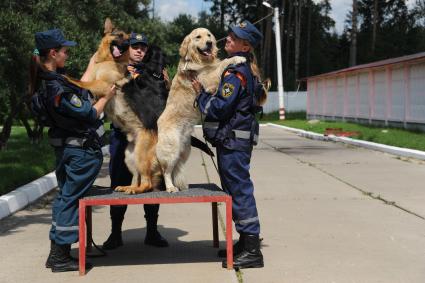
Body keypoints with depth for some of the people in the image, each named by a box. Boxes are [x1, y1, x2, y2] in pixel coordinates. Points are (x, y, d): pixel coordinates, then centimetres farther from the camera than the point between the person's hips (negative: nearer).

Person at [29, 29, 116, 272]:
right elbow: (90, 115, -18)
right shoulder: (58, 89, -27)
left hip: (67, 148, 9)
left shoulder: (48, 80, 2)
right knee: (72, 199, 0)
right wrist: (107, 97, -4)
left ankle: (56, 253, 24)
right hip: (83, 151, -9)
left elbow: (81, 86, 17)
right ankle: (62, 257, 8)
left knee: (65, 197, 17)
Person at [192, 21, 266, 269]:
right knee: (237, 189, 15)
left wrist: (201, 92, -6)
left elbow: (219, 109, -20)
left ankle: (252, 251, -3)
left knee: (240, 190, -7)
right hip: (237, 137, 10)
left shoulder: (235, 72, -16)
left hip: (234, 139, -10)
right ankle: (246, 243, 24)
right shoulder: (247, 69, 15)